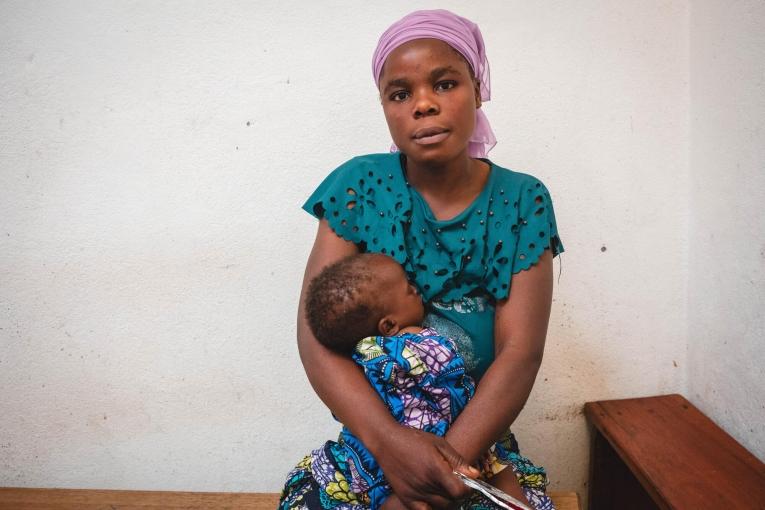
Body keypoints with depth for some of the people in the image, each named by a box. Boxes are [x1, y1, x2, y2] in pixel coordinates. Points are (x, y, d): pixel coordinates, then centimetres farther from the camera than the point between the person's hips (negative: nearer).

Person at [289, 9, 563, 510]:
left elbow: (520, 352, -12)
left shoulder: (522, 201, -6)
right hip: (370, 437, 0)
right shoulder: (359, 185, -6)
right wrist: (389, 440, -27)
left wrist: (447, 463, -24)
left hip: (479, 437, 1)